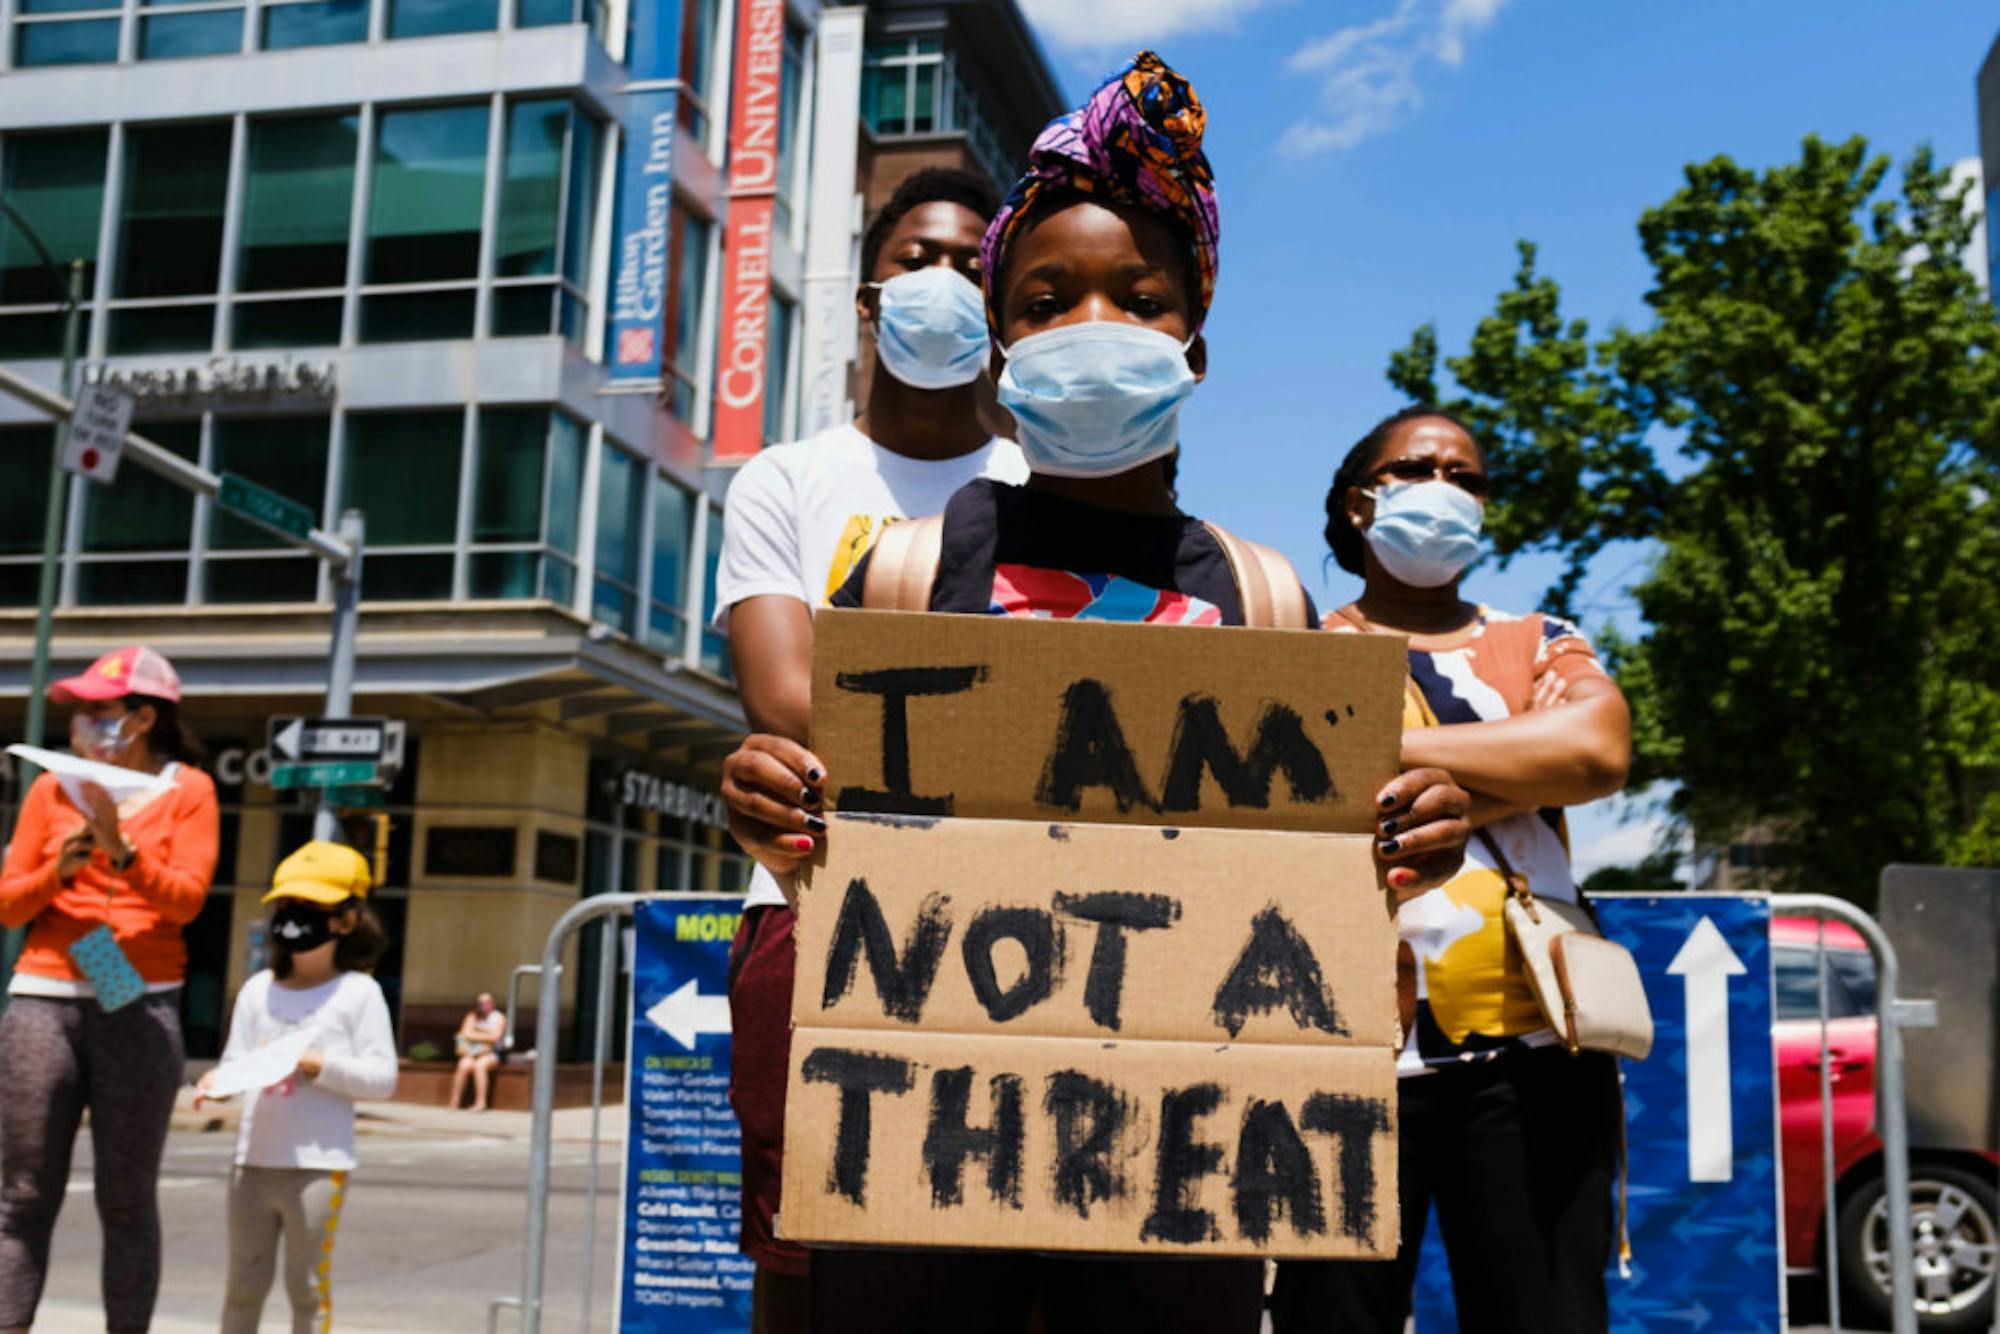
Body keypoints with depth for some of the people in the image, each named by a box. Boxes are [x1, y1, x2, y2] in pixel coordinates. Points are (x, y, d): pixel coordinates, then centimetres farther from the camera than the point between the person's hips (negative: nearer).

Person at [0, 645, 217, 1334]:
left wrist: (122, 852, -20)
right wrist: (58, 869, -8)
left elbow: (186, 897, -5)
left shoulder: (188, 791, 6)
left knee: (127, 1198, 0)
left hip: (139, 1005, -2)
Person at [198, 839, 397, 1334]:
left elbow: (383, 1077, -7)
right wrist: (217, 1081, -13)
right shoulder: (257, 990, 10)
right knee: (244, 1282, 13)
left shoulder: (358, 992, -2)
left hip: (319, 1166, -4)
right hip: (253, 1160, 4)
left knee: (308, 1285, 3)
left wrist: (322, 1065, -19)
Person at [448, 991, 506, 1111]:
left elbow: (494, 1037, -9)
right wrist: (485, 1036, -6)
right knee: (464, 1065, -31)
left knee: (480, 1064, -35)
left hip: (491, 1053, -2)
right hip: (472, 1052, 2)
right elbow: (465, 1033, -1)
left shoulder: (499, 1017, 3)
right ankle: (454, 1101, -28)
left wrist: (476, 1035, -4)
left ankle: (481, 1102, -36)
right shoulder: (472, 1016, 12)